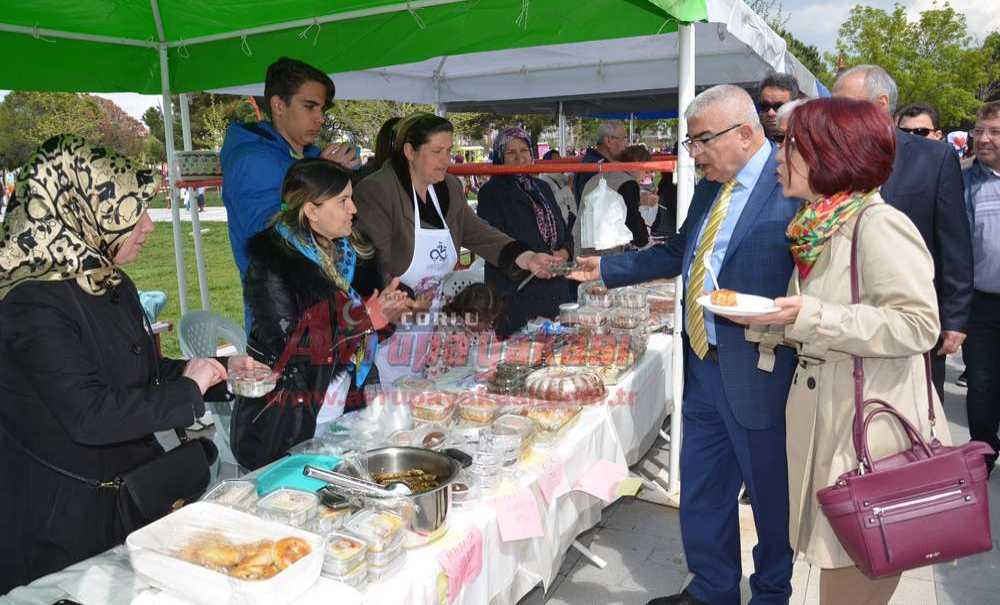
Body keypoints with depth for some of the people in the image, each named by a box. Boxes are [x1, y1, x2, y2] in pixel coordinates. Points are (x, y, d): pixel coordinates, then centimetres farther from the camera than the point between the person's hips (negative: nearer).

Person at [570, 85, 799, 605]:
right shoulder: (710, 188, 10)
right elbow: (678, 252, 22)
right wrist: (607, 268, 22)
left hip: (758, 373, -8)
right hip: (703, 366, 8)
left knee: (771, 495, 13)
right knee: (700, 492, 20)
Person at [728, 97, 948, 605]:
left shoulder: (878, 224, -16)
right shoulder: (816, 228, 11)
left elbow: (917, 326, -20)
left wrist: (811, 315, -23)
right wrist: (764, 320, 2)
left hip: (872, 426, -8)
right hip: (822, 417, 8)